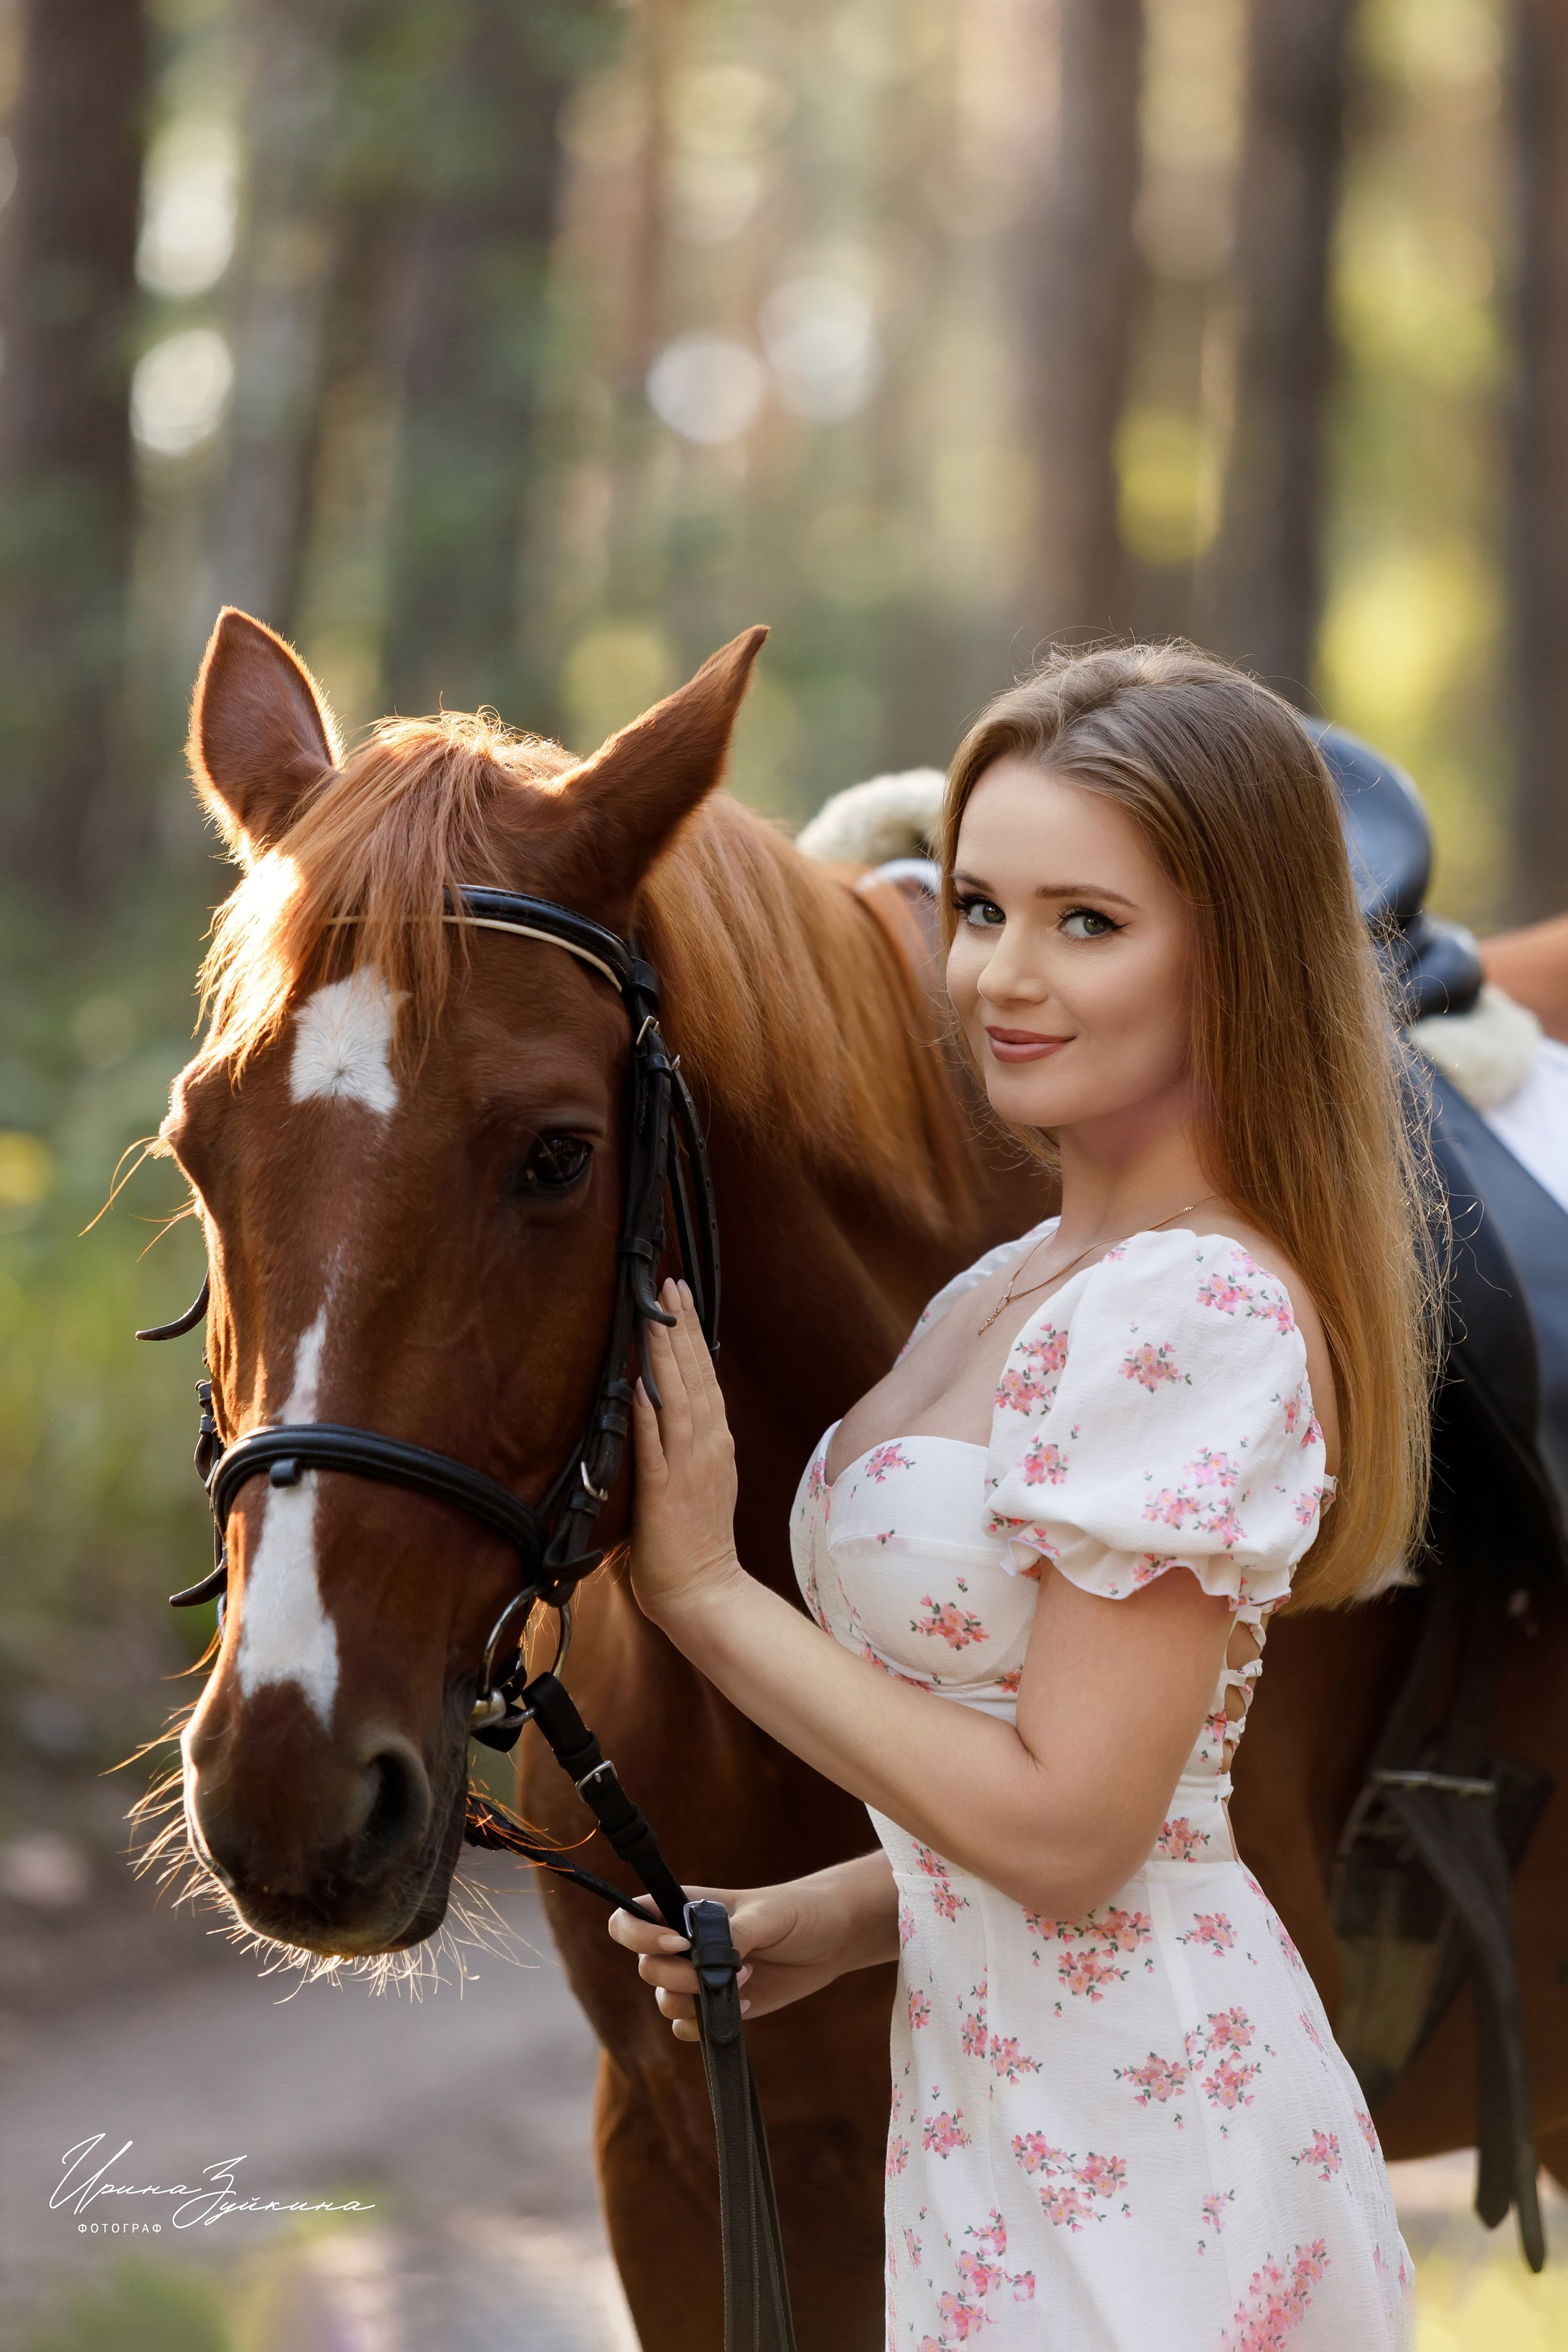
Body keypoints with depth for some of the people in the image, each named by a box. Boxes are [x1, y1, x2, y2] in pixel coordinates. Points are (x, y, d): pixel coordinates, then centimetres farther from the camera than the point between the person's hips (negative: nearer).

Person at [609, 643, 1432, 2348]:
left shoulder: (1200, 1314, -19)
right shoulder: (1017, 1293, 10)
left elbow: (1070, 1826, -21)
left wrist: (704, 1592, -15)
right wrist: (833, 1920, 4)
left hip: (1131, 2138, -9)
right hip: (999, 2106, 9)